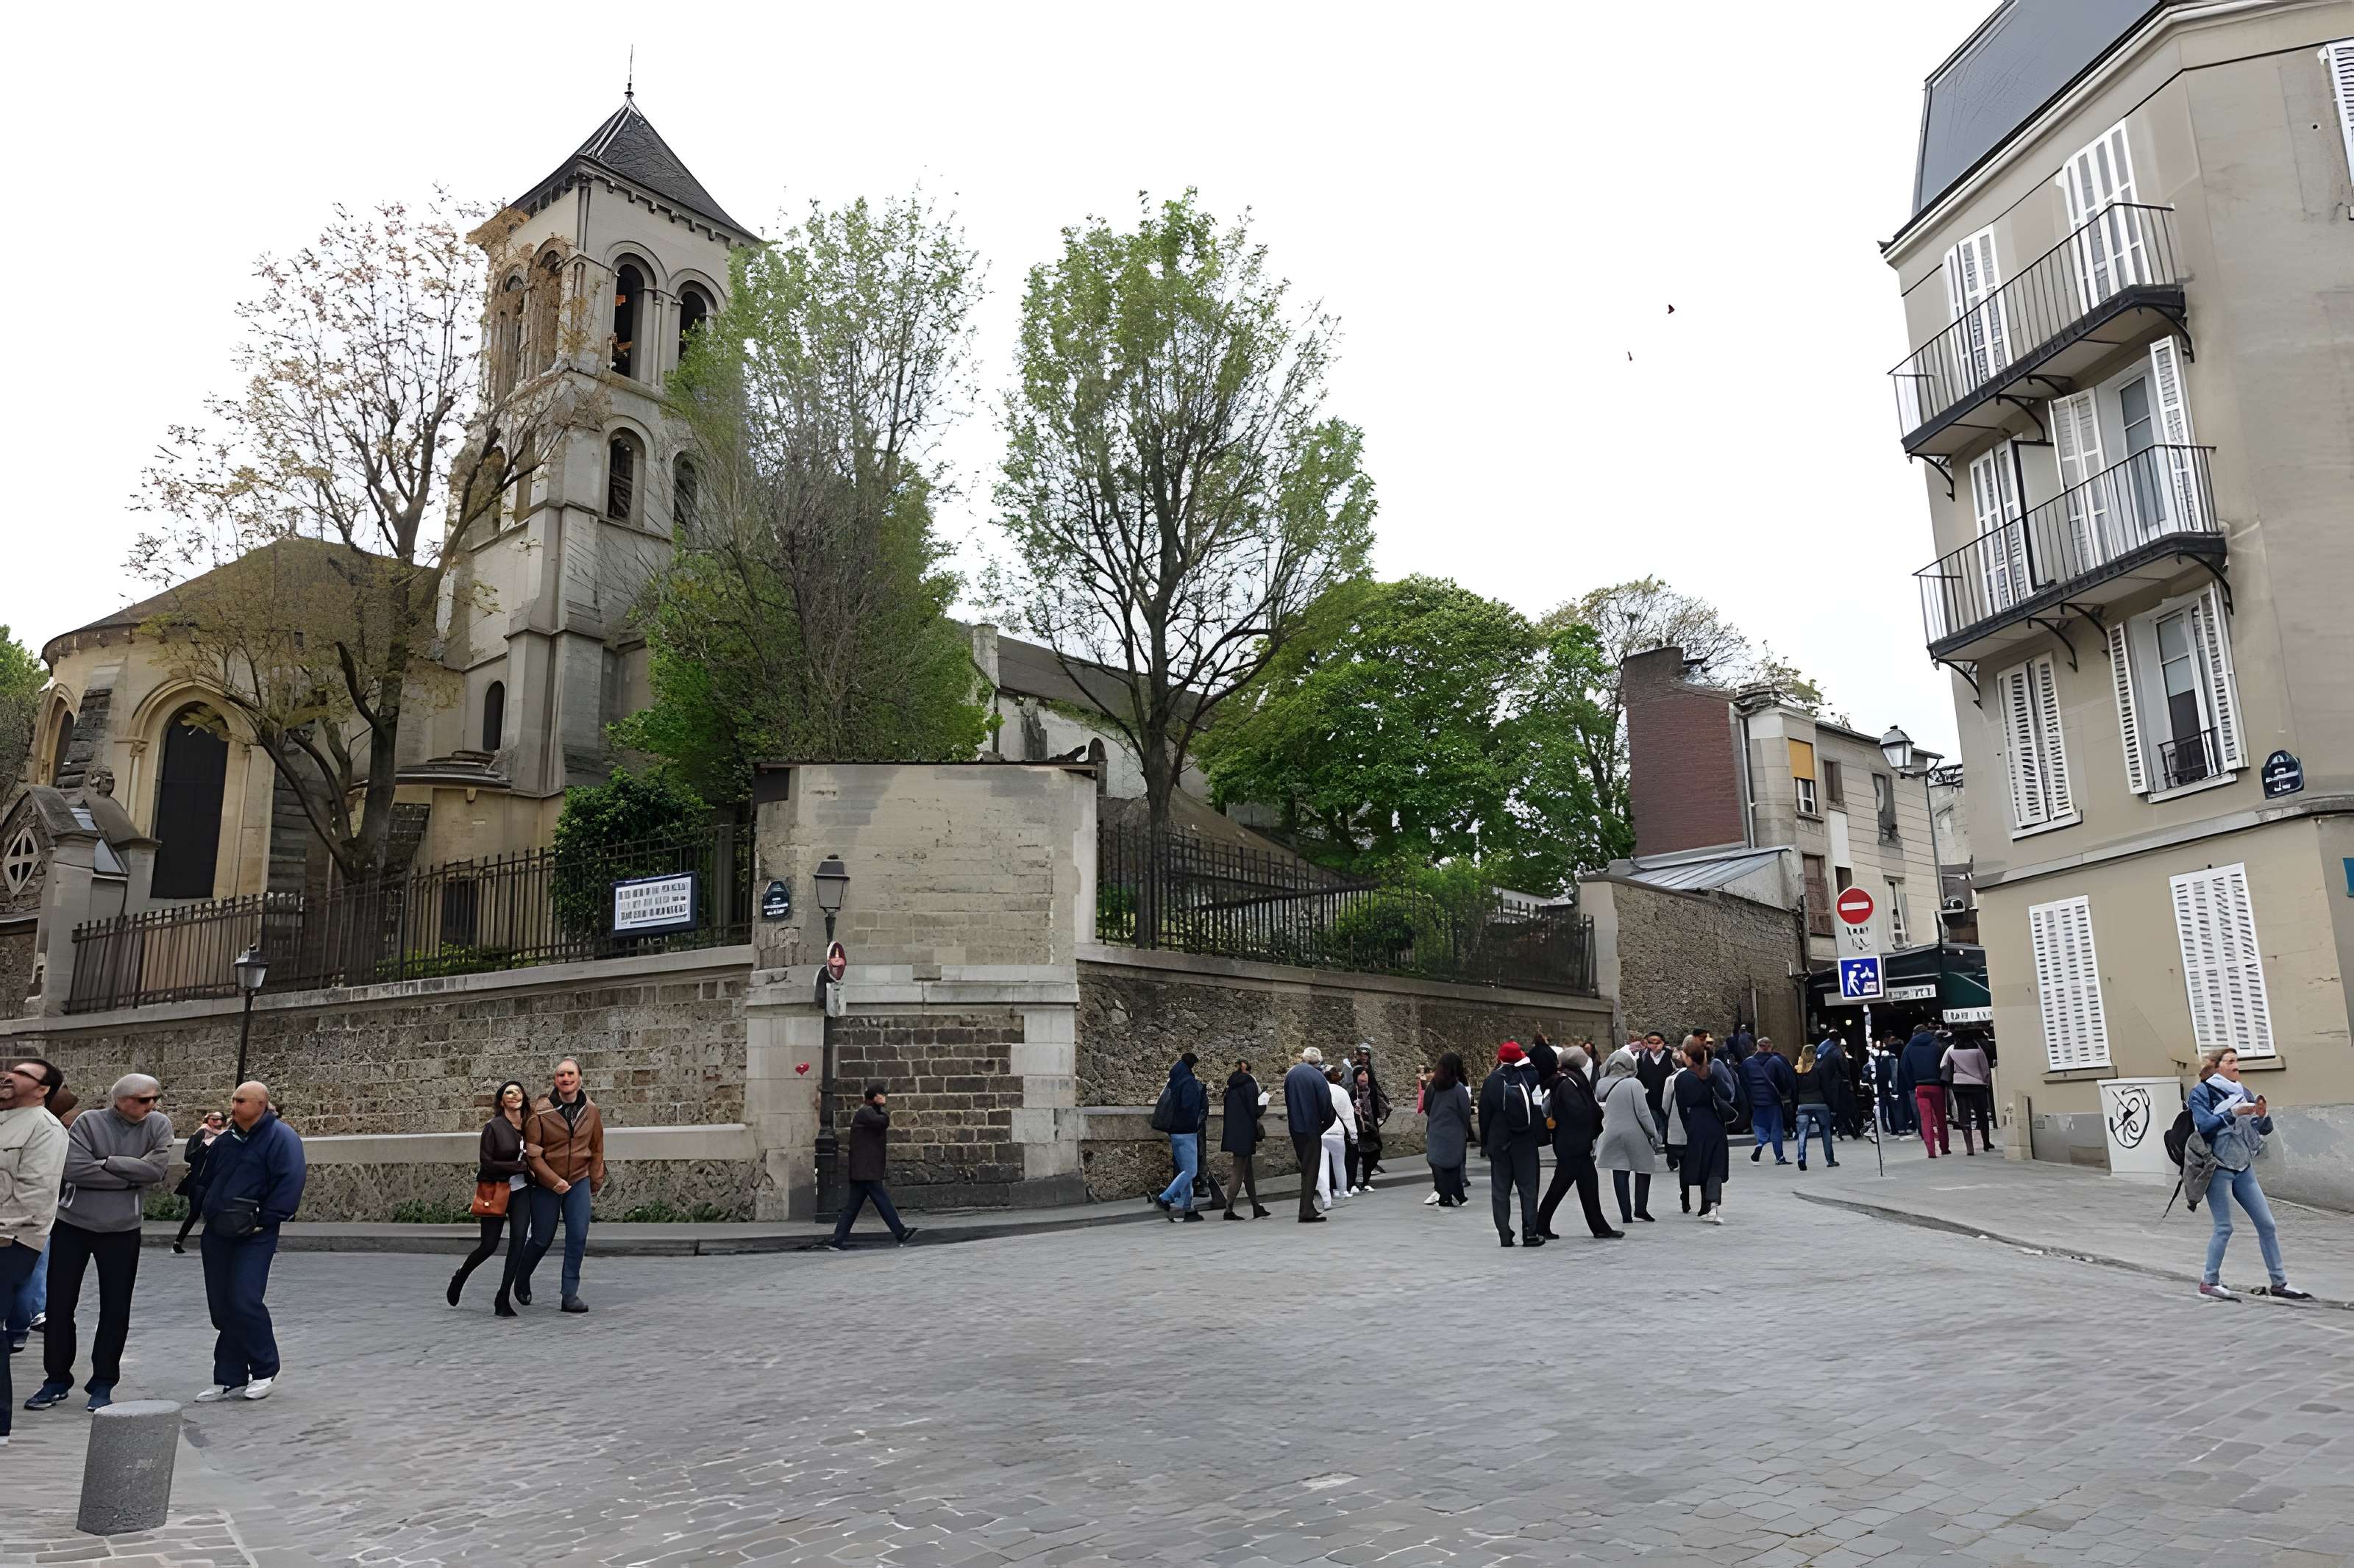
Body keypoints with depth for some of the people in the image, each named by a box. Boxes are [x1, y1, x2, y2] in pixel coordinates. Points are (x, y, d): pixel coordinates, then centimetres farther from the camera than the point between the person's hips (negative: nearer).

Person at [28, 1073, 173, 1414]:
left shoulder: (159, 1125, -7)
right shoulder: (88, 1123, -10)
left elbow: (157, 1169, -18)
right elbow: (76, 1169, -21)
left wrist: (106, 1162, -18)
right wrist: (132, 1177, -19)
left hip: (123, 1230, 0)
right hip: (72, 1224, 0)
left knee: (115, 1310, 5)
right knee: (59, 1305, 8)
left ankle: (103, 1383, 17)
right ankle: (56, 1379, 24)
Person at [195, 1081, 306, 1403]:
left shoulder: (281, 1138, -9)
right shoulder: (227, 1139, 14)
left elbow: (289, 1184, -17)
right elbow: (207, 1179, 27)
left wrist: (263, 1220, -18)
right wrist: (205, 1210, 14)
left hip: (254, 1236, -7)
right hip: (217, 1234, 7)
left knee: (244, 1302, -13)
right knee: (221, 1308, 8)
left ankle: (265, 1372, 4)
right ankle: (230, 1379, 17)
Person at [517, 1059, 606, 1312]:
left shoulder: (590, 1110, -3)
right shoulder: (540, 1112, -14)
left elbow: (597, 1148, 8)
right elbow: (532, 1153, -13)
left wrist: (596, 1181, 10)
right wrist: (554, 1181, -17)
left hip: (579, 1181, 2)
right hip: (545, 1184, -2)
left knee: (578, 1237, -6)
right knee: (542, 1239, 9)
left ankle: (570, 1295, 5)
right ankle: (521, 1281, 38)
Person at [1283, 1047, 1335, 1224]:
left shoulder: (1290, 1075, 7)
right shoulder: (1316, 1075, -13)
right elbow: (1325, 1103, -11)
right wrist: (1327, 1120, 6)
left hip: (1294, 1128, 6)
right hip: (1311, 1128, -6)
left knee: (1305, 1167, 17)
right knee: (1310, 1169, 0)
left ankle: (1307, 1208, 21)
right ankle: (1307, 1212, -3)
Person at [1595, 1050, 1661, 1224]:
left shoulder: (1601, 1086, 2)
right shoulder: (1634, 1084, -11)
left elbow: (1596, 1112, 11)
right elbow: (1643, 1112, -12)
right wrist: (1654, 1134, -5)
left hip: (1612, 1136, 3)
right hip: (1635, 1135, -3)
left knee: (1619, 1173, 7)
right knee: (1643, 1169, 13)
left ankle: (1626, 1214, 5)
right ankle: (1640, 1208, 7)